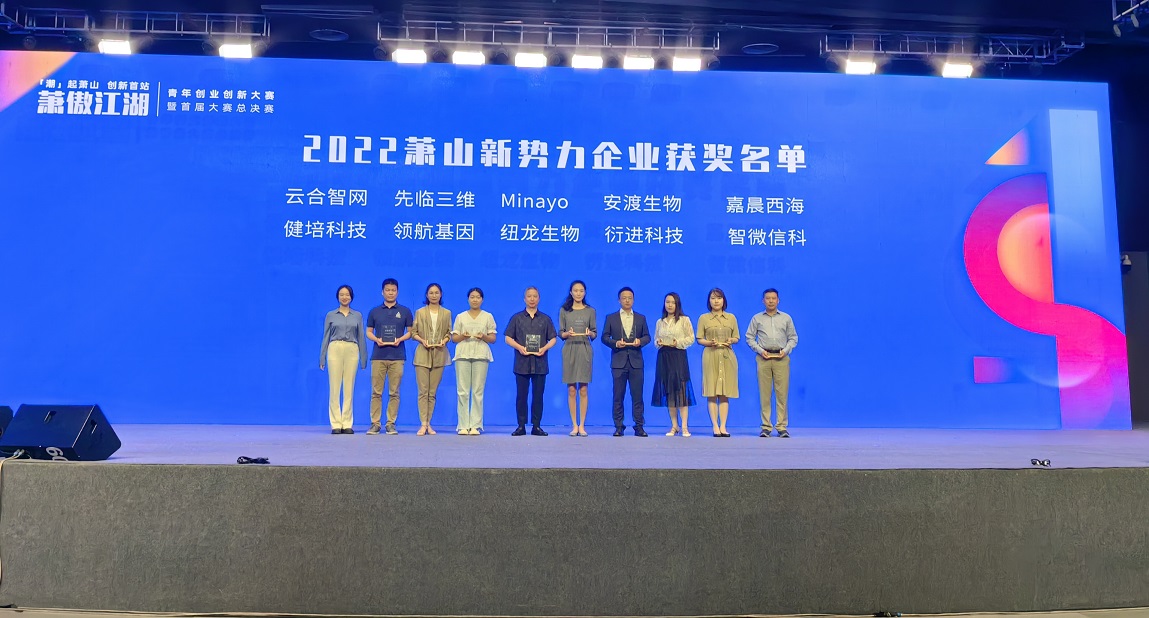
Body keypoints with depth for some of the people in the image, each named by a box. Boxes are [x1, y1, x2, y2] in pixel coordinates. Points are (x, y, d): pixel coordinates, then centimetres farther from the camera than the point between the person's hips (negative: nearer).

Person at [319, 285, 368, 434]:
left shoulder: (357, 316, 10)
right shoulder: (330, 315, 8)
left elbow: (361, 338, 9)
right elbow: (326, 337, 7)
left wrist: (363, 359, 5)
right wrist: (322, 358, 2)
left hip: (351, 351, 1)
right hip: (335, 350, -1)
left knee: (349, 389, 2)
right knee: (334, 388, -3)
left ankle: (347, 424, 7)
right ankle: (336, 424, 1)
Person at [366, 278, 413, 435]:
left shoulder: (405, 311, 8)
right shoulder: (374, 312, 10)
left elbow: (410, 332, 8)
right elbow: (369, 332, 12)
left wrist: (400, 339, -11)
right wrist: (376, 339, -9)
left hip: (397, 356, 0)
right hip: (378, 356, 1)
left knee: (394, 392, 1)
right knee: (376, 392, 0)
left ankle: (391, 424, 7)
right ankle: (375, 423, 5)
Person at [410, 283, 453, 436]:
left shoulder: (446, 313, 11)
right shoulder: (420, 312, 8)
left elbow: (449, 333, 11)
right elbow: (413, 333, 6)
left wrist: (444, 341, -9)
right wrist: (422, 340, -12)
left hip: (439, 355, 1)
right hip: (423, 354, -1)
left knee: (433, 392, 3)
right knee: (423, 391, -7)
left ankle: (428, 423, 7)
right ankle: (423, 424, -8)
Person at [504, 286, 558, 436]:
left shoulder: (545, 319, 12)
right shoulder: (517, 318, 9)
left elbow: (553, 339, 10)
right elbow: (508, 338, 6)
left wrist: (544, 348, -9)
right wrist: (519, 347, -12)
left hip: (540, 363, 1)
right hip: (522, 363, -1)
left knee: (538, 395, 2)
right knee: (521, 395, 0)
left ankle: (537, 426, 7)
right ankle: (521, 426, 6)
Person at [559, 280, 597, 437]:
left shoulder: (590, 311, 7)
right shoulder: (564, 311, 7)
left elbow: (595, 333, 8)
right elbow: (560, 333, 7)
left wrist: (590, 333, -14)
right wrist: (567, 333, -14)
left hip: (585, 350, 0)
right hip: (569, 350, 0)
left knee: (583, 389, -2)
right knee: (571, 390, 0)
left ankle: (582, 425, 2)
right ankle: (574, 425, 5)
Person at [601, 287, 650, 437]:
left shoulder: (641, 318, 13)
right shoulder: (611, 318, 9)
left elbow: (647, 336, 10)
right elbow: (605, 337, 5)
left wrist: (640, 341, -11)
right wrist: (615, 343, -13)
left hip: (636, 361, 1)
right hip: (618, 361, -1)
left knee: (637, 396, 0)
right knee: (618, 396, 1)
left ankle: (639, 427, 5)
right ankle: (618, 427, 6)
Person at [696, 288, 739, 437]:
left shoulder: (731, 318, 12)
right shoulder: (703, 318, 6)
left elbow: (736, 338, 13)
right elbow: (699, 340, 5)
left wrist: (731, 340, -9)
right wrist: (710, 343, -13)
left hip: (727, 357, 2)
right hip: (711, 357, -2)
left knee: (725, 394, 1)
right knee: (711, 394, -4)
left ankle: (723, 426, 3)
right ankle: (715, 426, -1)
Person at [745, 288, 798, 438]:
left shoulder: (786, 318, 12)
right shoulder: (757, 318, 10)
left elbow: (793, 338, 12)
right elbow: (749, 337, 9)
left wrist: (785, 350, -5)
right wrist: (760, 350, -5)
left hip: (781, 358, 0)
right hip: (763, 358, 0)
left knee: (782, 393, -3)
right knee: (764, 393, -2)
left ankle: (782, 427, 1)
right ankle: (766, 427, 2)